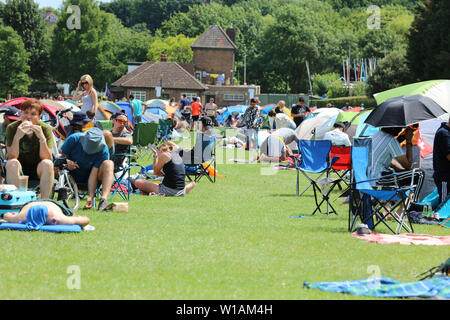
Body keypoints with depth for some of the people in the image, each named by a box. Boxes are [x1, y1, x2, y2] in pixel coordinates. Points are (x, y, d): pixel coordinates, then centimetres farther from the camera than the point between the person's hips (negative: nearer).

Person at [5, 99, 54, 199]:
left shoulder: (46, 129, -10)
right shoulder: (12, 128, -11)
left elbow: (46, 157, -18)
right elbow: (11, 157, -19)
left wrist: (42, 137, -34)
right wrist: (17, 137, -35)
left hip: (37, 169, 0)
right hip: (19, 168, 0)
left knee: (47, 164, -31)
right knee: (12, 163, -32)